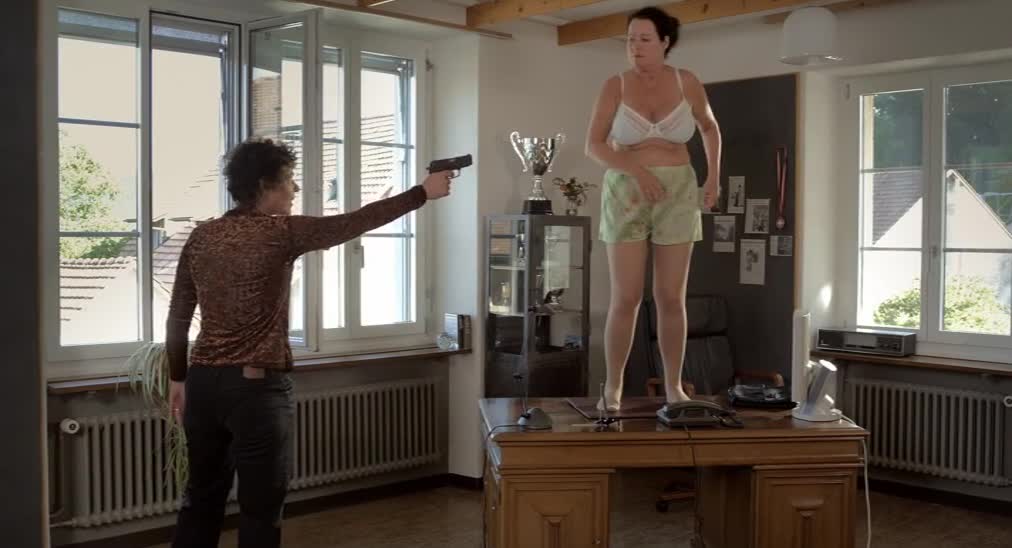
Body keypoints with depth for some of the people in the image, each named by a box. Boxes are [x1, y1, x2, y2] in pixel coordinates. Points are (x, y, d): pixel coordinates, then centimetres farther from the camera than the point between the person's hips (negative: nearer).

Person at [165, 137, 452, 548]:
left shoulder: (201, 237, 6)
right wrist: (424, 192, 1)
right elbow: (355, 223, -7)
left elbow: (178, 317, 10)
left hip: (203, 382, 7)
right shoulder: (280, 233, -11)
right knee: (260, 507, 5)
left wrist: (178, 379, 20)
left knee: (202, 496, 19)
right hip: (257, 387, -6)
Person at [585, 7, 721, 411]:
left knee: (672, 299, 3)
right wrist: (637, 171, -21)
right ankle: (612, 387, 10)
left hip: (676, 198, 2)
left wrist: (713, 177, 7)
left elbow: (710, 127, 18)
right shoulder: (615, 86, -4)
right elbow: (593, 146, -6)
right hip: (627, 197, -1)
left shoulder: (687, 82, 1)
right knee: (625, 300, -6)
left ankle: (674, 388, 16)